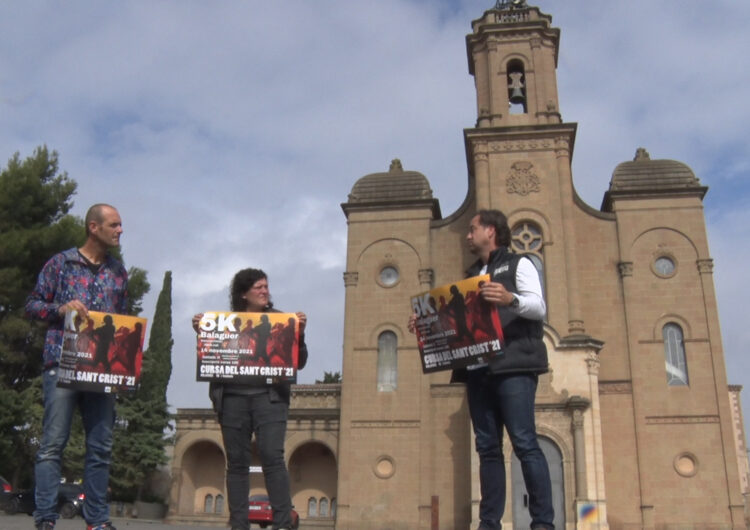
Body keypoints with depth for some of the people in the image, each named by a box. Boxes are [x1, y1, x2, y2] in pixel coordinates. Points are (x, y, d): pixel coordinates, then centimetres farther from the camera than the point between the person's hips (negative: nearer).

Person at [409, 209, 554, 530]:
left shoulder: (517, 264, 6)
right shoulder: (472, 275, 25)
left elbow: (539, 307, -7)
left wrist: (510, 299, -26)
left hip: (513, 366, -6)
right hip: (477, 370, 6)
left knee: (525, 443, -10)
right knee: (488, 448, 4)